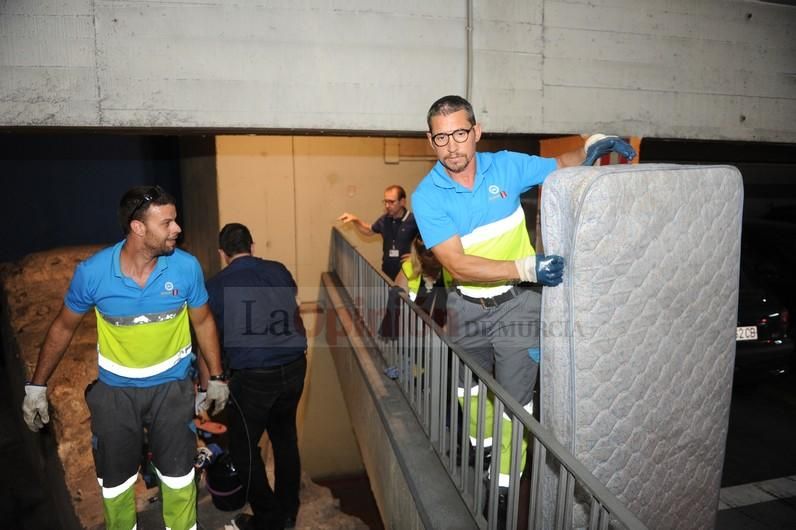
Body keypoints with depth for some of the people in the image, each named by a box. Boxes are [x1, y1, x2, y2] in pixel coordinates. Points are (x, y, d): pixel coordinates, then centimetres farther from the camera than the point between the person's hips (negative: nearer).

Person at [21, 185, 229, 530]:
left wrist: (216, 377, 2)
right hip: (115, 389, 1)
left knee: (178, 477, 11)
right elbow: (64, 326, -2)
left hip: (171, 385, 0)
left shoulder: (186, 267, -18)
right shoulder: (92, 272, -19)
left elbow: (202, 321, -3)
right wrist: (36, 386, 3)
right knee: (115, 480, 18)